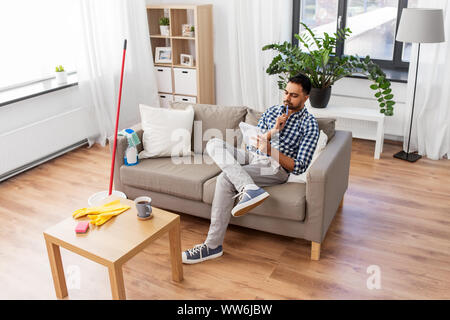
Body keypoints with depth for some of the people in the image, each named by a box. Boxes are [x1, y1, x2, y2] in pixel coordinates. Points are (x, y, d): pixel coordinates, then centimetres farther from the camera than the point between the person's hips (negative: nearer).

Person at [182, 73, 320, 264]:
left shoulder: (309, 125, -2)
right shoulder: (272, 112, 16)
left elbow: (299, 167, -11)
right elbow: (252, 142, 11)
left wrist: (270, 150, -23)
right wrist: (273, 131, -6)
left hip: (276, 168, -7)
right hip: (254, 157, 7)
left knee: (226, 178, -30)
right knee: (214, 144, -19)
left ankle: (213, 246, -25)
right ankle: (250, 188, -41)